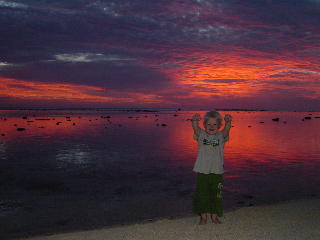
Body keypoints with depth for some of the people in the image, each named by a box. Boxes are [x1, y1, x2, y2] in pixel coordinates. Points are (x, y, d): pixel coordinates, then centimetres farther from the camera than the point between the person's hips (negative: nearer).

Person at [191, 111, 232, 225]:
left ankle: (214, 216, 25)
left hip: (217, 171, 0)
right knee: (202, 194, 6)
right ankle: (203, 216, 21)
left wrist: (228, 122, -42)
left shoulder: (221, 136, 2)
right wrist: (195, 120, -43)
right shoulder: (201, 135, 1)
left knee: (216, 195, 8)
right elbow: (196, 128, -19)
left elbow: (226, 130, -19)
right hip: (202, 171, 0)